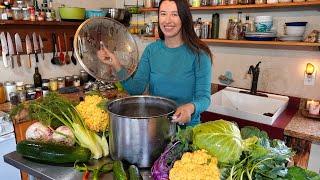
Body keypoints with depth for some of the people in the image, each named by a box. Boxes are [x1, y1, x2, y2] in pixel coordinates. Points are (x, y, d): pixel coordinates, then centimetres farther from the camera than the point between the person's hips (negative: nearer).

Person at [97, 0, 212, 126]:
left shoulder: (199, 54, -8)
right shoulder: (151, 50, 3)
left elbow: (204, 97, -9)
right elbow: (136, 88, -1)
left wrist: (191, 107, -31)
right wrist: (116, 66, -14)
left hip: (187, 126, -1)